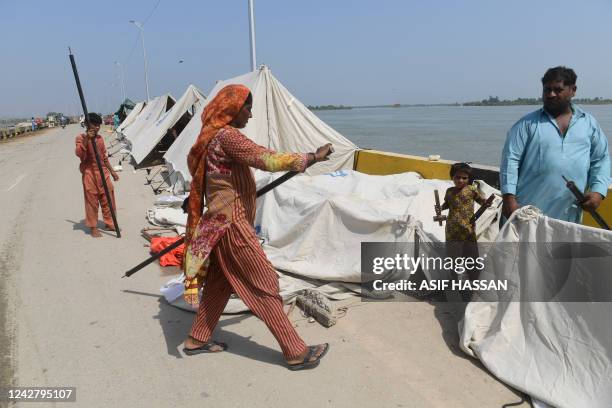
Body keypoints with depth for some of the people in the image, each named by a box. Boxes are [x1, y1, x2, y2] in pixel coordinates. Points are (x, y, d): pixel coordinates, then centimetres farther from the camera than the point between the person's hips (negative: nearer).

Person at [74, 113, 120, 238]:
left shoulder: (100, 138, 13)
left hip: (103, 172, 6)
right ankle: (93, 227, 9)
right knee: (91, 200, -1)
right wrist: (87, 139, -27)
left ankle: (110, 224, 22)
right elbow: (78, 153, -21)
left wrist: (112, 171, 19)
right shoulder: (81, 138, -4)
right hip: (89, 173, -6)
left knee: (108, 198, 8)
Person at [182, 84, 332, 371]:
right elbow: (265, 159, -27)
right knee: (265, 285, -5)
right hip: (232, 223, -10)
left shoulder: (211, 135, 13)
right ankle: (296, 352, 3)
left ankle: (197, 340, 31)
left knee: (219, 282, 19)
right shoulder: (226, 135, -17)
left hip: (221, 222, 10)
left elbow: (192, 162, 26)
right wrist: (311, 157, -20)